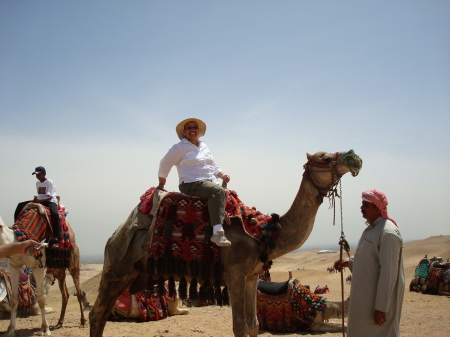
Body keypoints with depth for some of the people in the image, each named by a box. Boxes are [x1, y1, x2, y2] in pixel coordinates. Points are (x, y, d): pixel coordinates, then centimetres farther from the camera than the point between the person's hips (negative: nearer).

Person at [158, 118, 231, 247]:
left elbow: (214, 165, 28)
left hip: (210, 182, 8)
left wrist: (222, 175, 8)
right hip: (191, 184, -8)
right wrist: (161, 185, 10)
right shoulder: (180, 148, 1)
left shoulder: (204, 147, 23)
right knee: (218, 191, -34)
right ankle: (218, 233, -43)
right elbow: (164, 164, 5)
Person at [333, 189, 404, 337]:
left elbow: (388, 273, -23)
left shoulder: (388, 233, -21)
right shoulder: (371, 228, 10)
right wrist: (348, 262, 8)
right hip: (365, 296, 10)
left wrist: (381, 307, -23)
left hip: (379, 297, -10)